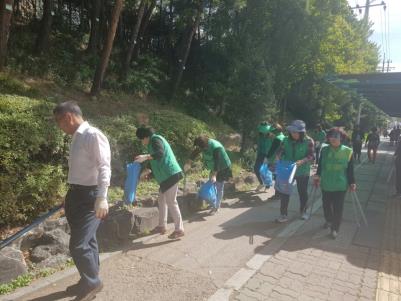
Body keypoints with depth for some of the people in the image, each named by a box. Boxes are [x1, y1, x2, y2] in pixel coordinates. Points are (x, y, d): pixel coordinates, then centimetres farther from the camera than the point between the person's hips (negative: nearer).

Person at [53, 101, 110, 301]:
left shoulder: (93, 135, -14)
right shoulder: (76, 138, 13)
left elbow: (104, 168, -20)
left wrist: (101, 198, -26)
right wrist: (70, 196, 23)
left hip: (89, 196, -9)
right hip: (76, 195, 9)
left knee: (78, 245, -6)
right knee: (87, 241, 18)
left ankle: (92, 283, 17)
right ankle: (88, 282, 34)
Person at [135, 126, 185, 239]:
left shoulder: (155, 139, -7)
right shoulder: (153, 143, 24)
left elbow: (160, 153, -28)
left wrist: (145, 157, -37)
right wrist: (149, 172, 21)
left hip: (170, 175, -10)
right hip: (166, 176, 10)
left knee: (171, 202, -6)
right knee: (162, 200, 15)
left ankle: (179, 229, 1)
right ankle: (162, 226, 25)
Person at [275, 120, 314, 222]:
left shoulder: (308, 141, -11)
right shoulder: (286, 140, -2)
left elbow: (312, 156, -16)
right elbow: (281, 151, 2)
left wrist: (302, 161, -33)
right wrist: (278, 157, -20)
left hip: (302, 172, -2)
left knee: (303, 192, 15)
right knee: (284, 192, 1)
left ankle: (303, 211, 38)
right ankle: (283, 214, 12)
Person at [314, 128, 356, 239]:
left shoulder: (347, 151, -7)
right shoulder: (324, 150, -3)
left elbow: (350, 170, -1)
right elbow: (320, 166, 7)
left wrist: (352, 182, -2)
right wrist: (317, 176, 5)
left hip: (340, 186, -2)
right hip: (326, 184, 2)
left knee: (338, 208, 3)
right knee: (326, 205, 15)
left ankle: (335, 228, 21)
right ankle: (328, 221, 43)